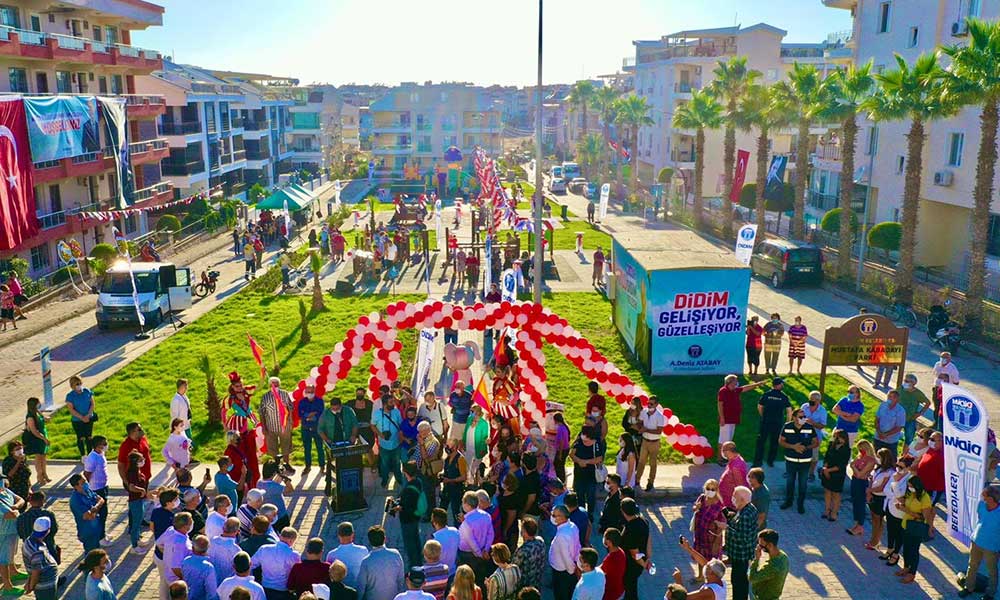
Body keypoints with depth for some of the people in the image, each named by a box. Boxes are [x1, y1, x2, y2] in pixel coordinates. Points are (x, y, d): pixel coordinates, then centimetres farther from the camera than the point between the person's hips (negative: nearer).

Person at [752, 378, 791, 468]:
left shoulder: (766, 394, -3)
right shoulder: (784, 397, -4)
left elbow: (759, 407, 4)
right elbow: (789, 411, -2)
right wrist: (788, 423, 9)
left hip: (765, 421, 0)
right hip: (778, 423, 0)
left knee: (761, 441, 6)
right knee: (774, 442, 14)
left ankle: (758, 461, 6)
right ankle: (770, 461, 20)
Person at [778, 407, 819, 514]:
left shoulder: (809, 428, -13)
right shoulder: (787, 427, -13)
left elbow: (816, 443, -4)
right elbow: (780, 441, -7)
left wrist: (806, 448, -22)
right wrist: (793, 446, -22)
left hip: (805, 461, -1)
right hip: (790, 460, 1)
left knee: (802, 483, 13)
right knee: (790, 481, 18)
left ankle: (801, 504, 31)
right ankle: (788, 501, 37)